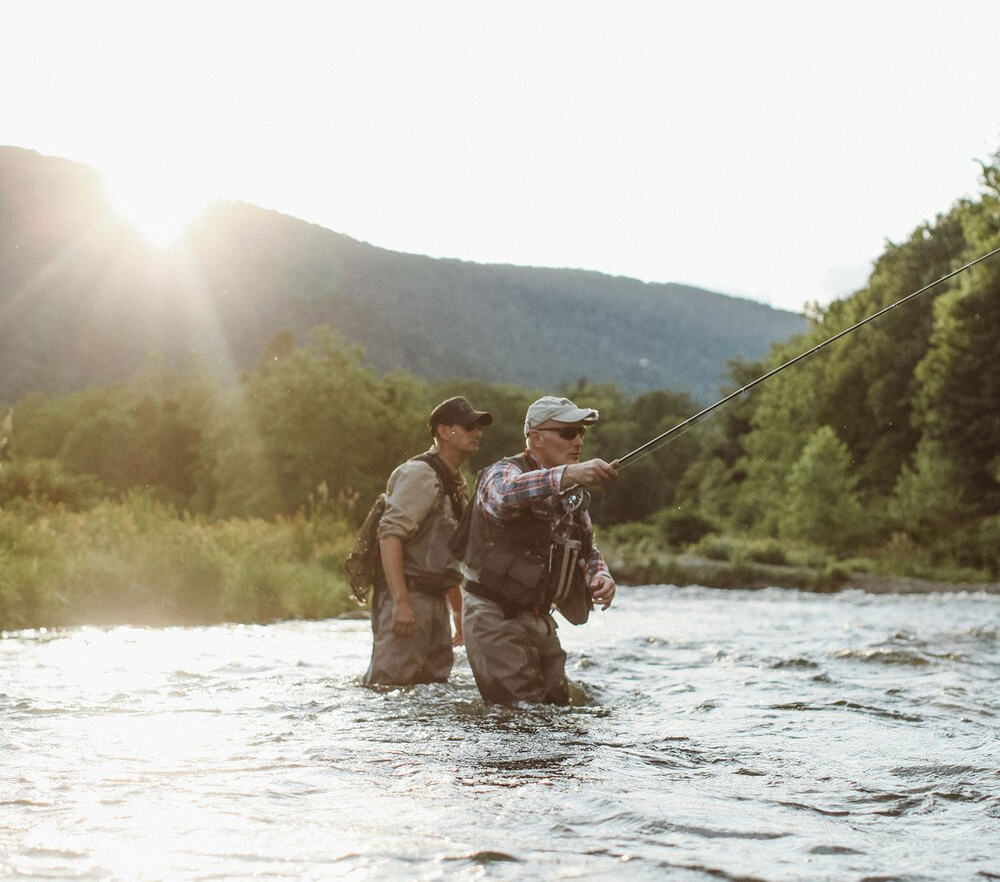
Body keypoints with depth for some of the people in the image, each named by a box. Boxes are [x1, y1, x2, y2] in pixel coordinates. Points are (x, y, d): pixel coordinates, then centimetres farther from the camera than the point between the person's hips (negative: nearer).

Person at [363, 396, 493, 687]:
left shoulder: (454, 484, 21)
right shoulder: (420, 474, -10)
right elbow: (390, 535, -21)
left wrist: (459, 609, 25)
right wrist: (401, 602, -28)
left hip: (435, 601, 10)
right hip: (407, 599, -10)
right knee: (390, 687, -15)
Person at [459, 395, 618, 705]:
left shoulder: (573, 493, 12)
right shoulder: (504, 472, -13)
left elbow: (588, 550, 20)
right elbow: (506, 494, -39)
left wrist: (600, 577, -5)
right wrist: (569, 474, -55)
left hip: (538, 619, 8)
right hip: (494, 618, -8)